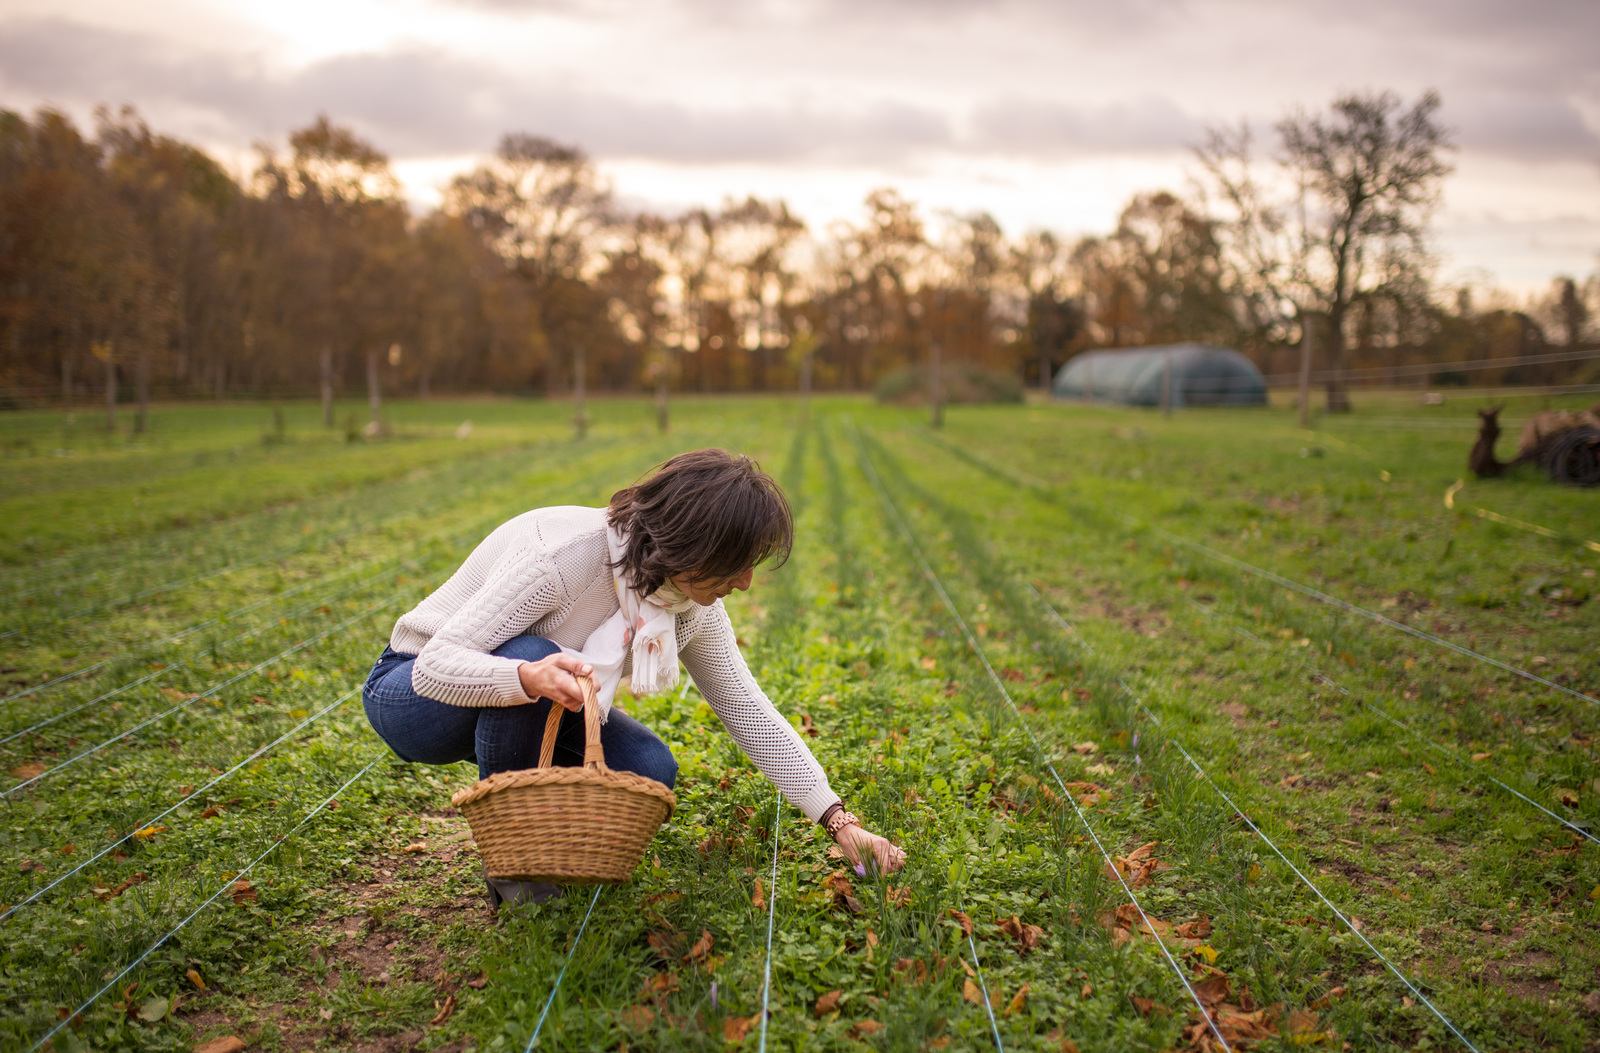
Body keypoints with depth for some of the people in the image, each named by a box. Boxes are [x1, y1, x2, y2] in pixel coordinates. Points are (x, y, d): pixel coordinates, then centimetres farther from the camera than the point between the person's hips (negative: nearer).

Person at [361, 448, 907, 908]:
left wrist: (838, 820, -11)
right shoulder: (563, 554, -35)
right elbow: (435, 666, -35)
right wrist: (529, 678, -56)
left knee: (650, 769, -19)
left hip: (529, 710, 5)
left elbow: (749, 712, -6)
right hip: (416, 693, -5)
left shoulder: (694, 606, -13)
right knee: (530, 656, -37)